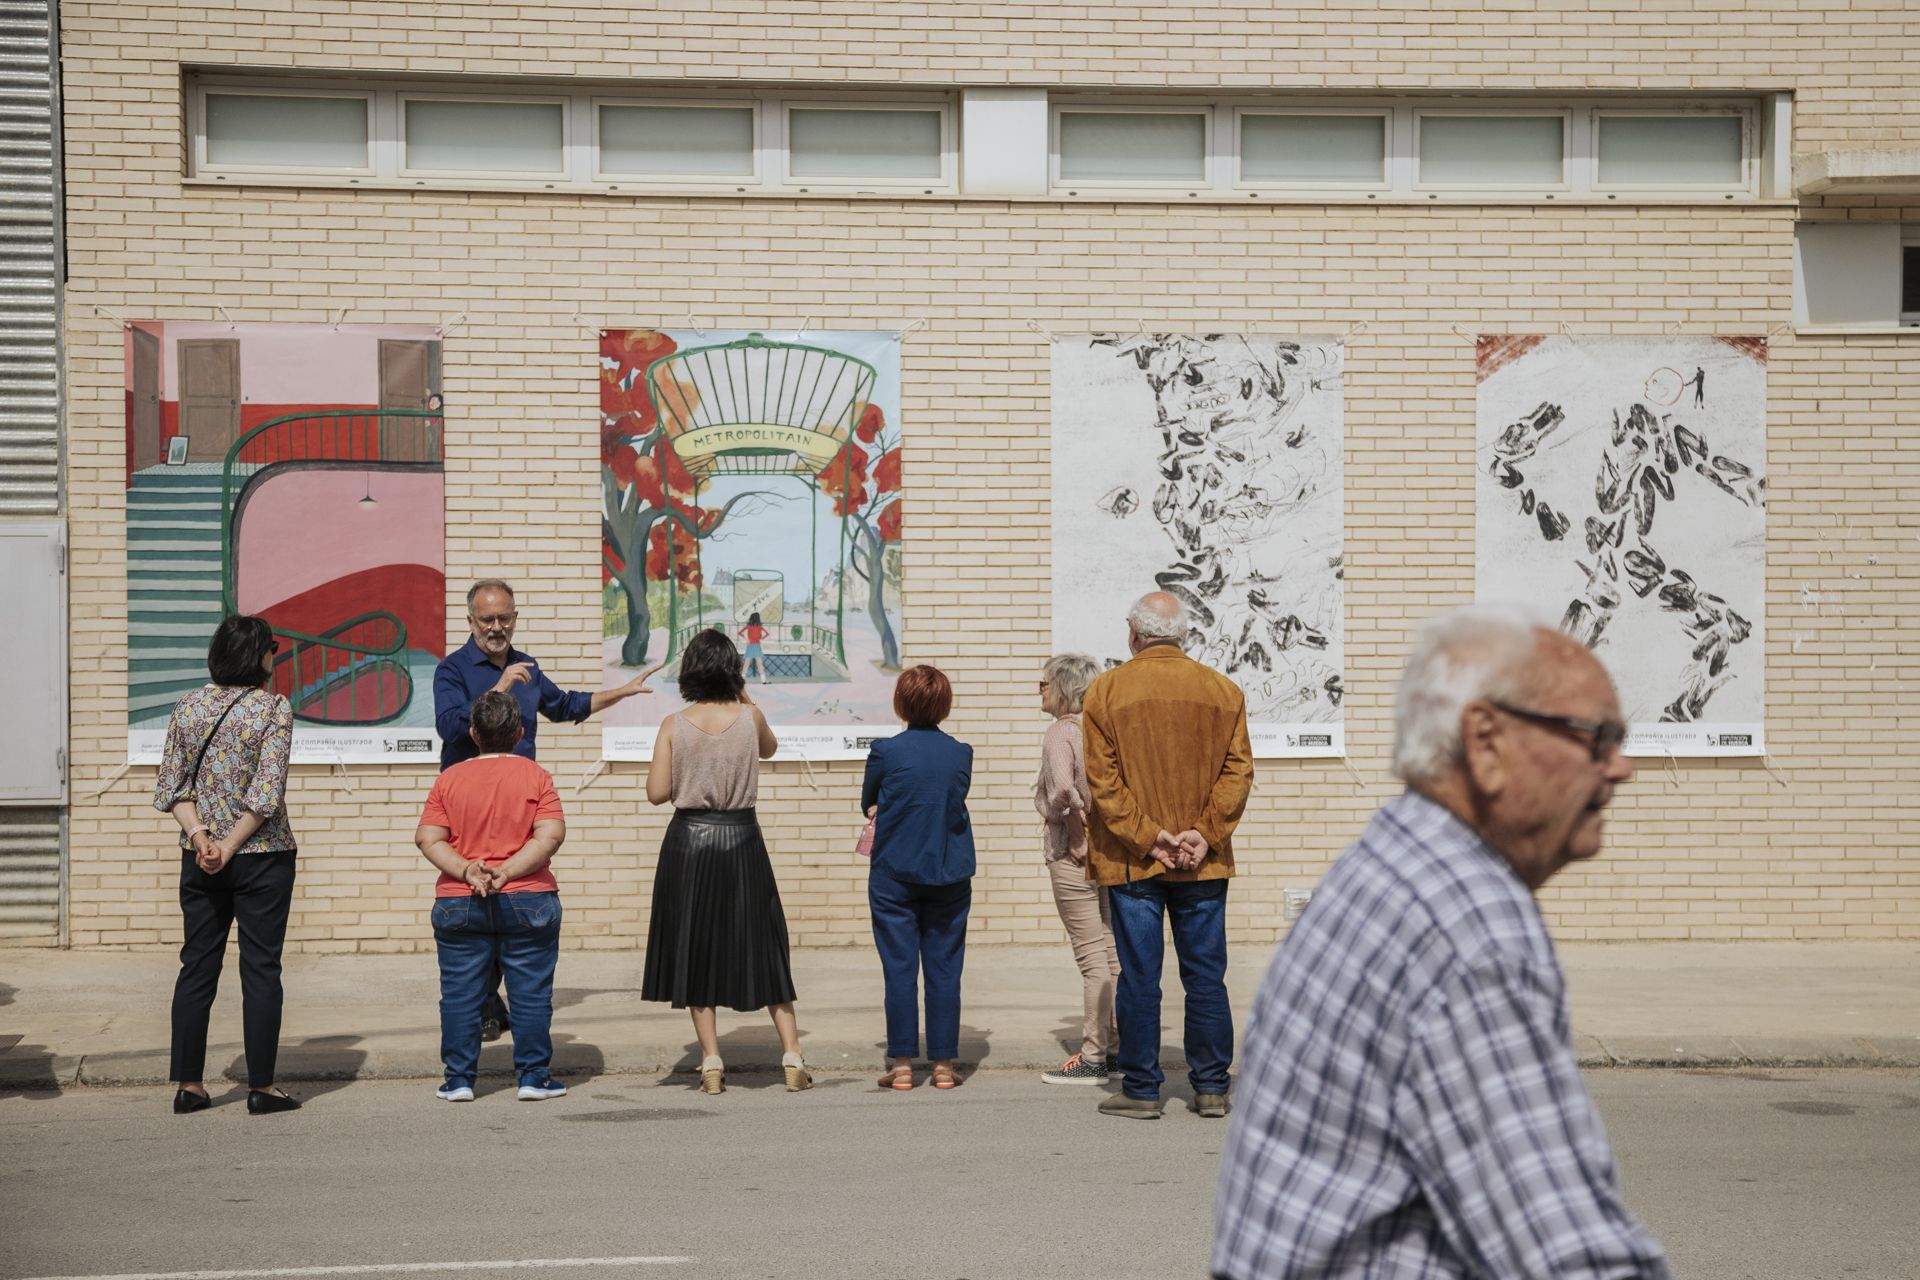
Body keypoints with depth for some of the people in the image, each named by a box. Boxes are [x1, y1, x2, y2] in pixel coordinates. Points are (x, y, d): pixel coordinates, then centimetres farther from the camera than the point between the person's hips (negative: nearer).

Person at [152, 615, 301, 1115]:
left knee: (197, 967, 10)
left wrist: (200, 835, -5)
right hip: (263, 857, -4)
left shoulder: (187, 706, 6)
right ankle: (261, 1088, 4)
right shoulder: (274, 708, -9)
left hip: (199, 861, 4)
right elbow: (266, 792, -16)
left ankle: (189, 1085, 12)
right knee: (260, 970, 2)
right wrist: (230, 847, -11)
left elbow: (171, 785, 2)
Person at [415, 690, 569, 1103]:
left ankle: (459, 1079, 9)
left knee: (460, 995, 7)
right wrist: (507, 872, -12)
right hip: (528, 900, -1)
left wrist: (467, 870, -11)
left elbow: (427, 839, -4)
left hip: (458, 904, 1)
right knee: (531, 992, 6)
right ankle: (533, 1076, 7)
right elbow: (551, 835, -11)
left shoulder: (449, 779, 4)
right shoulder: (535, 776, 0)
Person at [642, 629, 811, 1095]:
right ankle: (792, 1059, 6)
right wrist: (745, 698, 19)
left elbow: (657, 793, -5)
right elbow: (769, 748, 19)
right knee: (761, 947, 9)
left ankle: (711, 1064, 7)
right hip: (741, 839, 0)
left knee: (696, 951, 9)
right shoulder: (750, 717, -4)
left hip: (689, 839, 0)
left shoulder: (673, 725, -6)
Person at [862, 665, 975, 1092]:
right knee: (944, 970, 6)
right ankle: (943, 1064, 7)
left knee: (900, 971, 2)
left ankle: (901, 1065, 3)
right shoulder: (961, 754, 0)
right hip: (950, 876, 2)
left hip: (894, 876, -2)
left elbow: (868, 805, 4)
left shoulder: (885, 751, -9)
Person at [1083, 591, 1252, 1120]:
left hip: (1131, 860, -2)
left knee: (1138, 977, 3)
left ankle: (1141, 1090, 6)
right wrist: (1205, 834, -6)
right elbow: (1238, 771, -3)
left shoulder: (1105, 691, -3)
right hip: (1203, 863, 2)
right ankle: (1211, 1088, 11)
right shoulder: (1223, 691, 3)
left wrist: (1146, 838, -8)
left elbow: (1102, 779, -8)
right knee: (1205, 976, 8)